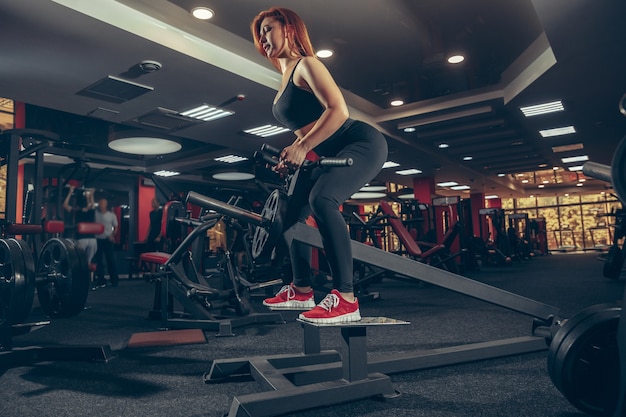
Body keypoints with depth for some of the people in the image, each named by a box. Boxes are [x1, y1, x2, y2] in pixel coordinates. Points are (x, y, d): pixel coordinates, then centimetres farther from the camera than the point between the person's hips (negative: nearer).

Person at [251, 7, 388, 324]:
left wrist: (302, 147, -24)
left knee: (321, 199, -33)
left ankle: (345, 299, -31)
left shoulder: (306, 65, -8)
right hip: (338, 154, 10)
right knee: (292, 209, 10)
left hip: (362, 143, -10)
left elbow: (338, 110, -22)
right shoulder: (285, 80, 19)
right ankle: (302, 291, 18)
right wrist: (289, 156, 11)